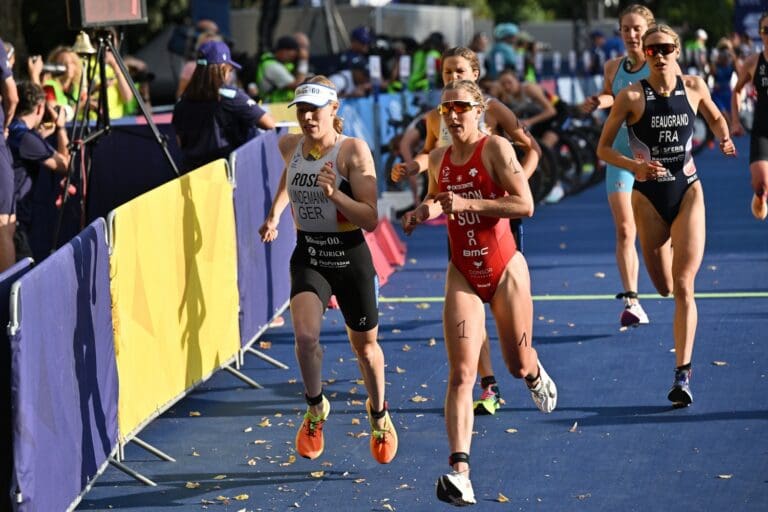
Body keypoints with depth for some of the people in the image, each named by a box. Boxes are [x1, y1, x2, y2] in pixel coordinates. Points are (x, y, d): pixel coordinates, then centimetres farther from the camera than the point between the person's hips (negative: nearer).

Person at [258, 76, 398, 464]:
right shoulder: (290, 146, -1)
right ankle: (315, 409, 4)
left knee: (364, 345, 14)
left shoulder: (353, 151, -15)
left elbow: (371, 220, -19)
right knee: (305, 334, -23)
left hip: (350, 257, -2)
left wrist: (334, 195, -31)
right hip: (307, 255, 2)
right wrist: (274, 215, 19)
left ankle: (379, 413, 43)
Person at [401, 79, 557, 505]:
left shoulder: (496, 148, -12)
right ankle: (459, 471, -19)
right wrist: (422, 213, 2)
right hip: (462, 275, 3)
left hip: (505, 270, -3)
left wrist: (468, 203, -26)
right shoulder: (438, 160, 4)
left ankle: (536, 376, 53)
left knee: (518, 366, 13)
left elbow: (525, 205, -20)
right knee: (460, 375, -11)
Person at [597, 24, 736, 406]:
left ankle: (682, 375, -12)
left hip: (688, 193, 0)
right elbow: (603, 148, -5)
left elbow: (715, 118, 19)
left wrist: (724, 138, -2)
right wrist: (634, 166, -23)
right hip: (649, 197, 0)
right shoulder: (632, 97, -9)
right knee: (664, 287, 10)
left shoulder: (694, 87, -1)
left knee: (683, 287, -10)